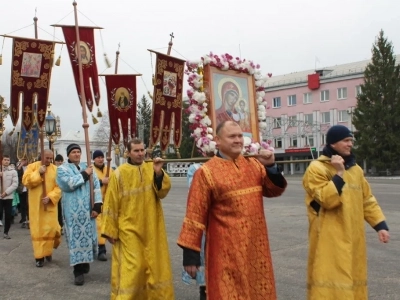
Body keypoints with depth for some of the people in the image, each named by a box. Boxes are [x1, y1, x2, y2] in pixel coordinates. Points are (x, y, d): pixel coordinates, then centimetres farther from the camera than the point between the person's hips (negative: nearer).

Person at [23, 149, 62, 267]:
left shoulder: (55, 169, 2)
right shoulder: (32, 166, 2)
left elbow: (59, 187, -4)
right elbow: (25, 181, -9)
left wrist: (50, 197, -17)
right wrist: (38, 173, -16)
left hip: (50, 205, 1)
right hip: (36, 205, 0)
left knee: (51, 228, -1)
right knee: (38, 230, 1)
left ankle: (48, 251, 21)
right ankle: (39, 256, 8)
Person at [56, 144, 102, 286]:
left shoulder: (87, 167, 11)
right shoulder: (63, 168, 1)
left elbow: (96, 186, 5)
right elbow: (67, 184, -18)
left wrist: (97, 206, -4)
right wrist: (84, 175, -12)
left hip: (87, 208, 4)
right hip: (73, 209, -3)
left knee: (88, 235, 9)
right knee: (76, 237, -4)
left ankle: (85, 261, 31)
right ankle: (78, 271, -1)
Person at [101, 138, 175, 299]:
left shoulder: (151, 169, 3)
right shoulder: (119, 173, -6)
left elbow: (163, 192, -8)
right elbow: (111, 203, -4)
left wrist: (159, 173, -25)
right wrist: (110, 230, -5)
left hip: (151, 228, 3)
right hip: (129, 229, -3)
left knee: (154, 264, 10)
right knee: (132, 267, -4)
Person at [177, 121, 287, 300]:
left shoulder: (253, 164, 6)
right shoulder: (206, 172, -11)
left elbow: (275, 190, 9)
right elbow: (196, 215, -11)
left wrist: (270, 166, -8)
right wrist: (190, 253, -12)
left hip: (256, 246, 6)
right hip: (226, 250, -6)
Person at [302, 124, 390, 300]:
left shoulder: (355, 168, 13)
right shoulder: (317, 169, -9)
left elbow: (367, 200, 15)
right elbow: (327, 200, -20)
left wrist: (380, 225, 7)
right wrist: (339, 173, -20)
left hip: (352, 237, 7)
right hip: (329, 238, -7)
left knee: (352, 275, 14)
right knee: (330, 278, -6)